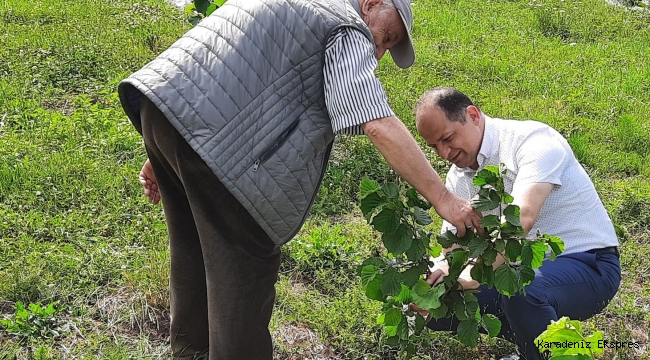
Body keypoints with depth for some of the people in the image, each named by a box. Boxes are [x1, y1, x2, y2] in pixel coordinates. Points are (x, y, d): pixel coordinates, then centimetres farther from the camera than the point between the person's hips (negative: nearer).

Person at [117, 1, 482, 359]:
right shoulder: (348, 30, 0)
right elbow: (381, 127, -13)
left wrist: (163, 156, 27)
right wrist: (445, 199, -8)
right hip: (204, 135, -10)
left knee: (195, 248, 25)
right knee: (246, 266, 2)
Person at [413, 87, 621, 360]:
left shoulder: (533, 140, -20)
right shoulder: (457, 178, 4)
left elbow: (522, 218, -36)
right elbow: (453, 246, 4)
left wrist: (472, 275, -47)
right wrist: (441, 271, -21)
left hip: (586, 263, -8)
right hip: (523, 269, 8)